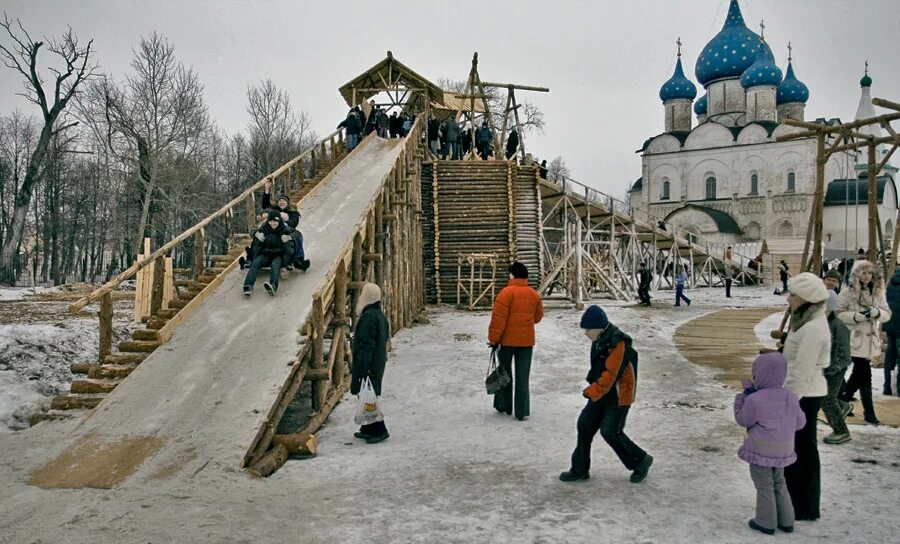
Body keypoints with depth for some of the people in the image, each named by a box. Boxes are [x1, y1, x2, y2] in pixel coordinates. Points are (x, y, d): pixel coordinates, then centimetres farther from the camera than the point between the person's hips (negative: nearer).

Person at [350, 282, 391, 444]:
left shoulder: (368, 316, -20)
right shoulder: (380, 315, 11)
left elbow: (366, 344, -23)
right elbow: (385, 339, 18)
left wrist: (362, 367, -22)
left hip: (367, 364, -10)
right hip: (378, 362, 10)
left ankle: (379, 430, -2)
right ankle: (369, 428, 25)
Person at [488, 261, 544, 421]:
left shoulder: (507, 292, -12)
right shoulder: (534, 294, 4)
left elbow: (498, 318, -16)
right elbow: (538, 317, 16)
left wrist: (493, 339, -11)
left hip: (507, 339, -3)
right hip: (527, 340, 3)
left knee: (504, 372, 14)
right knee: (523, 376, 5)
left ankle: (503, 405, 24)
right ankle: (522, 412, 5)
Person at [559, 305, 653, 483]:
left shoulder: (617, 344, -26)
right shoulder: (599, 340, 3)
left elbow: (610, 375, -28)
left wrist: (592, 391, -23)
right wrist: (593, 387, 11)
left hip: (618, 396, -9)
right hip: (601, 393, 9)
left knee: (611, 432, -4)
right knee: (585, 425, 6)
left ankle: (640, 461, 19)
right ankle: (580, 469, 17)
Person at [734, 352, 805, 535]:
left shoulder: (754, 400, -21)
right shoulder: (791, 398, -3)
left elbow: (742, 420, -6)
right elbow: (799, 423, 7)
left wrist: (744, 395, -3)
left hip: (761, 451, -6)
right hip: (783, 451, 6)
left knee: (764, 487, 7)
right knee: (779, 484, 22)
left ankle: (766, 522, 16)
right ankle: (786, 521, 28)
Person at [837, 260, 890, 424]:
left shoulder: (878, 292, 6)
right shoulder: (848, 292, -8)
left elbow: (887, 313, 7)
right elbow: (838, 313, -8)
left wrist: (877, 312, -15)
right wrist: (855, 316, -23)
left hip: (870, 339, 5)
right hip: (855, 338, -5)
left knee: (859, 373, 12)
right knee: (865, 375, -5)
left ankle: (842, 400, 30)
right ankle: (869, 412, 9)